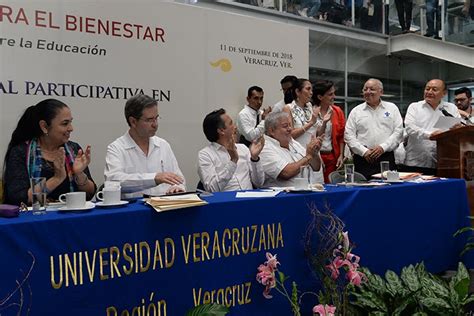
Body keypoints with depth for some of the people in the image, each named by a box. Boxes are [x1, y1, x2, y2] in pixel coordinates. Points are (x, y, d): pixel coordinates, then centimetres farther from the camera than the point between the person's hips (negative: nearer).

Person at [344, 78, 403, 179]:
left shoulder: (392, 108, 12)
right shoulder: (356, 111, 11)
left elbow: (398, 131, 4)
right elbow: (348, 136, 4)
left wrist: (383, 147, -9)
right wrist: (364, 151, -8)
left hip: (387, 158, 0)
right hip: (363, 159, 0)